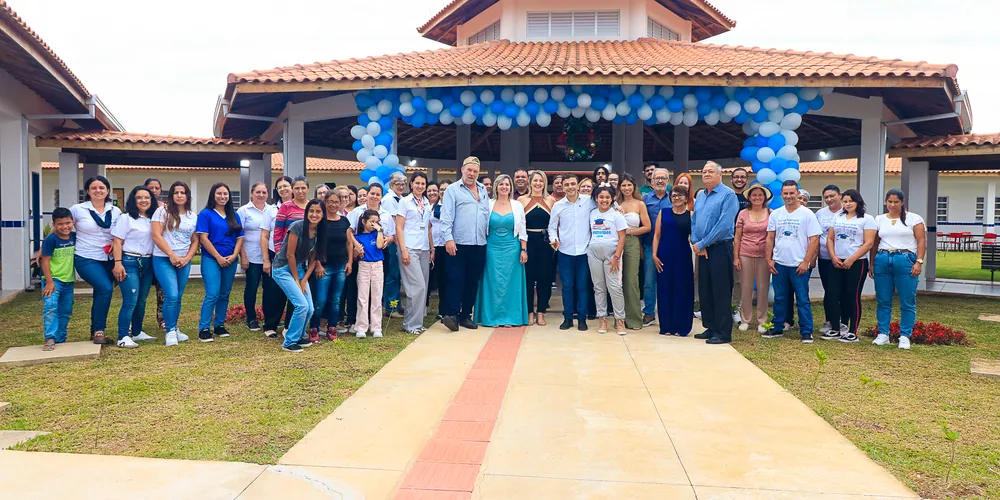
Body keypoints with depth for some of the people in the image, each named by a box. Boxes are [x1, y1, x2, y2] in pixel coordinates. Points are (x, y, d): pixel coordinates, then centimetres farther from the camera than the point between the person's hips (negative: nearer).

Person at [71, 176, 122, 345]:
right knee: (106, 288, -22)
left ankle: (95, 333, 24)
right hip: (86, 259, -4)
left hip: (108, 260, 4)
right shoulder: (77, 209, -3)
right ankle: (98, 331, -9)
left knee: (100, 295, 9)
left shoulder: (115, 211, 6)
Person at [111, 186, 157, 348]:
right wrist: (118, 263, -14)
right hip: (130, 262, -5)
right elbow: (117, 242, -6)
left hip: (147, 263, 5)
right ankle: (123, 337, -8)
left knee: (142, 301, 10)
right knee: (130, 301, -11)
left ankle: (137, 333, 22)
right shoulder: (126, 218, -2)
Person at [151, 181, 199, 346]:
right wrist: (172, 255, -12)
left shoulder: (193, 216, 11)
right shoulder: (162, 211, -3)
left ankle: (174, 328, 22)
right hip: (163, 260, -4)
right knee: (171, 296, -13)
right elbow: (156, 236, -9)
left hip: (184, 262, 4)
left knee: (178, 297, 8)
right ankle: (170, 331, 0)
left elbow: (195, 241, 12)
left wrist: (187, 258, -4)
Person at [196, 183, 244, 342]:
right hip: (211, 259, -5)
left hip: (230, 261, 5)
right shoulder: (206, 214, -1)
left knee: (224, 295, 9)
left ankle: (220, 325, 19)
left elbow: (240, 238, 10)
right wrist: (218, 257, -12)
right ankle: (203, 329, -8)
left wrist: (234, 256, -6)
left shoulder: (234, 216, 12)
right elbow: (203, 238, -7)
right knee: (213, 294, -13)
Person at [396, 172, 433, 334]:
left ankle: (417, 322, 13)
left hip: (424, 249, 6)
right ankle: (411, 324, -2)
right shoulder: (405, 201, -1)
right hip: (410, 248, -6)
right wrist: (403, 250, -14)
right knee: (418, 286, -11)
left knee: (423, 287, 5)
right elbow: (399, 227, -6)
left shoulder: (427, 203, 15)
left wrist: (432, 248, 13)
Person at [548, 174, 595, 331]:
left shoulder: (589, 201, -1)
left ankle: (581, 318, 15)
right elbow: (552, 227, 8)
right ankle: (568, 317, 16)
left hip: (584, 251, -1)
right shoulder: (558, 205, 1)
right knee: (567, 286, 6)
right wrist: (554, 239, -10)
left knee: (582, 286, 5)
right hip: (565, 252, 1)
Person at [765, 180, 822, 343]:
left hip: (799, 265, -3)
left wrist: (805, 262, -11)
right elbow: (770, 238, 11)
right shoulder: (775, 214, 8)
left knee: (803, 299, 0)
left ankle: (806, 332, 6)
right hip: (779, 264, 4)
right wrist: (769, 259, 3)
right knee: (780, 298, 12)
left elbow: (814, 240, -6)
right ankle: (777, 328, 21)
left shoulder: (807, 214, -3)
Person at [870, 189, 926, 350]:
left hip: (906, 261, -3)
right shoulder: (879, 220, 13)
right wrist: (872, 264, 9)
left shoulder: (914, 219, 4)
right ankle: (883, 334, 12)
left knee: (907, 302, -1)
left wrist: (919, 262, -10)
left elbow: (921, 241, 0)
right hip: (882, 260, 3)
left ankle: (905, 336, 5)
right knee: (883, 301, 5)